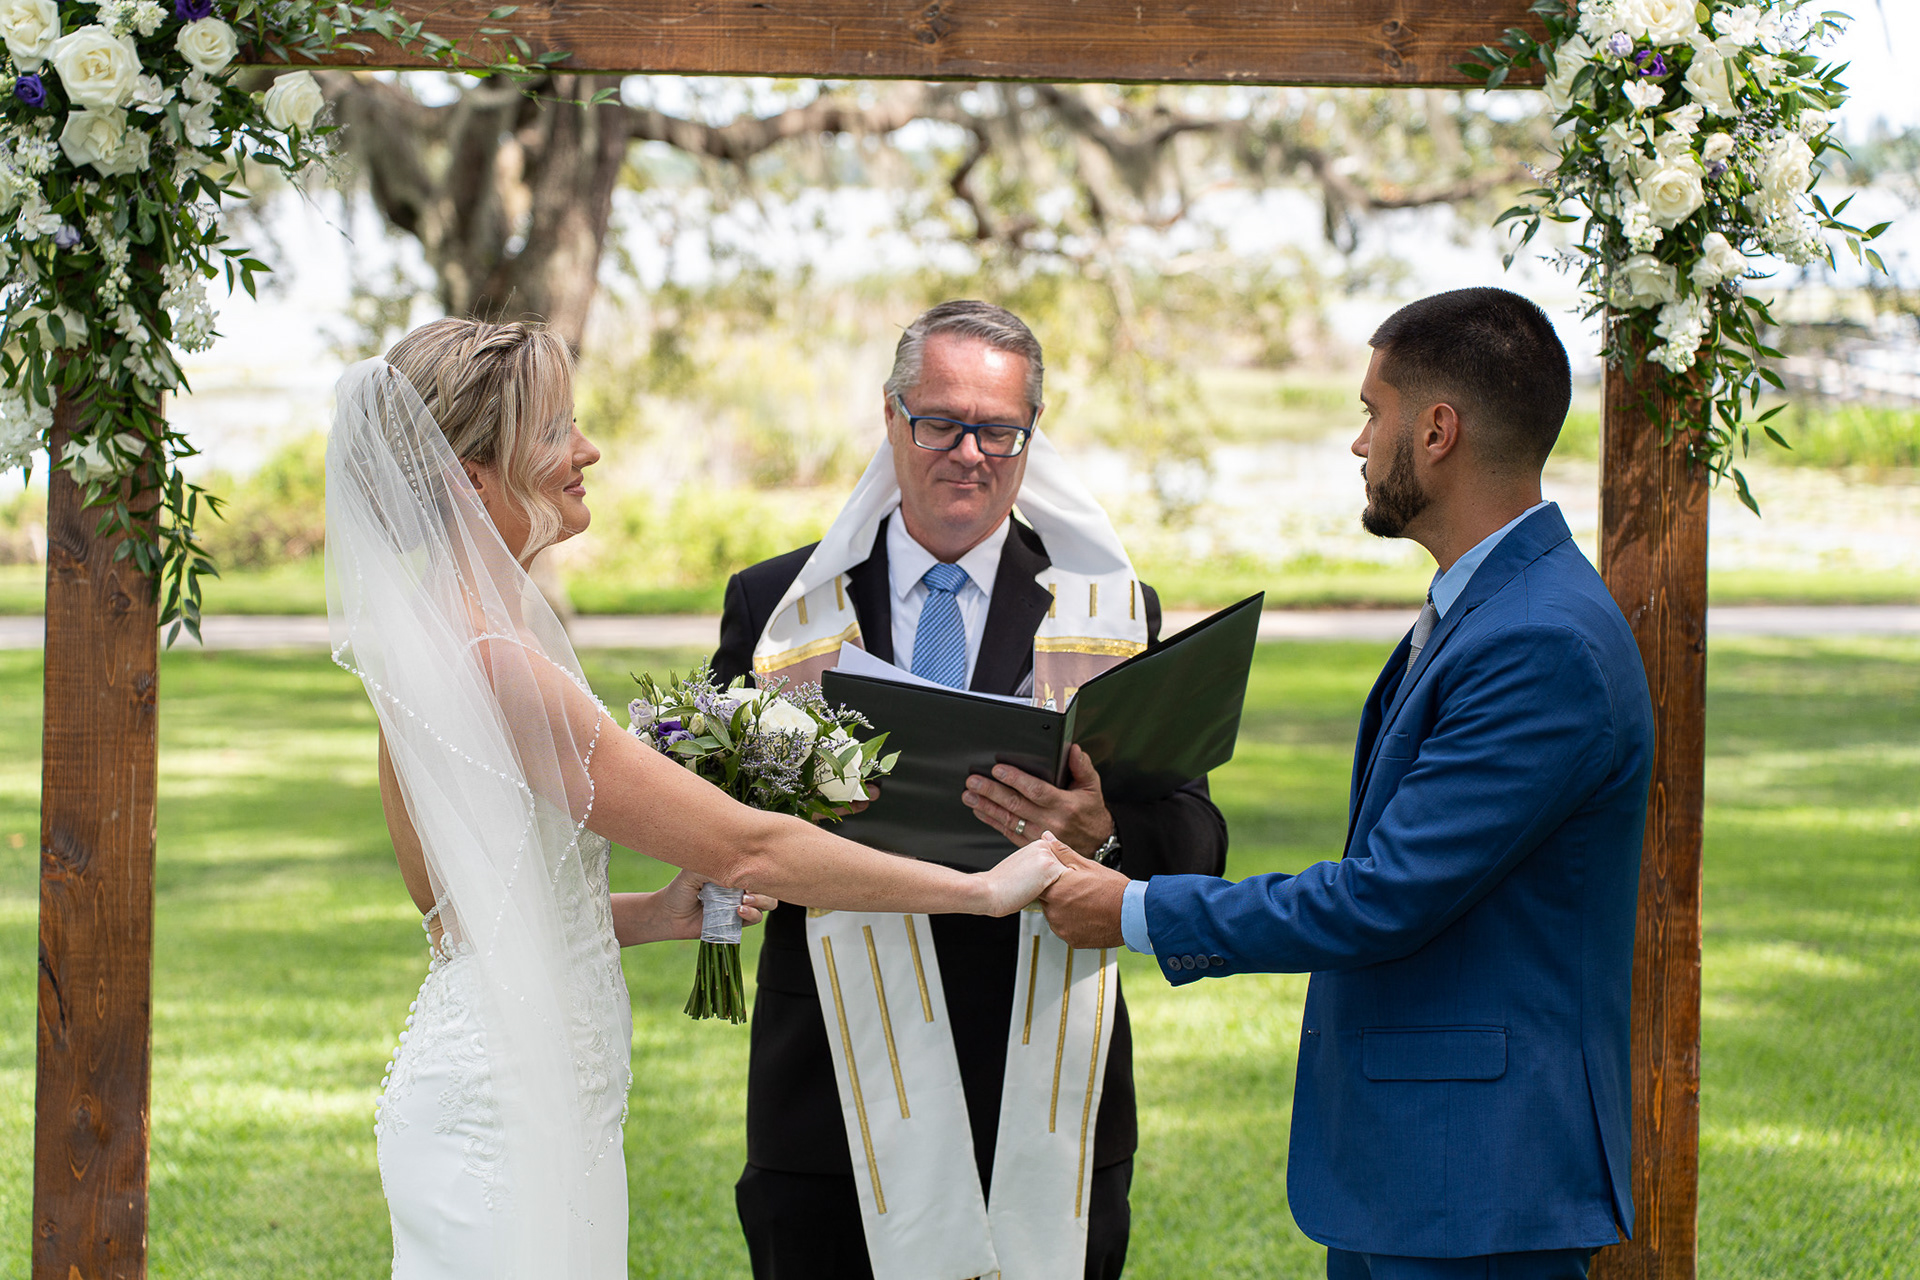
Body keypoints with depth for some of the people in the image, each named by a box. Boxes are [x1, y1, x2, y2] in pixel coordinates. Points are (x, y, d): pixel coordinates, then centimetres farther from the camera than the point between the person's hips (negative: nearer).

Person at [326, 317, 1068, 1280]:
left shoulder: (425, 635, 9)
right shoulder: (486, 660, -20)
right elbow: (745, 847, -19)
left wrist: (652, 914, 5)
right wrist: (988, 887, -12)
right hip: (505, 1114, -9)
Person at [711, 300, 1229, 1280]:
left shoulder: (1111, 613, 7)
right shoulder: (774, 608, 8)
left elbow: (1196, 850, 1)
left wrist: (1102, 838, -21)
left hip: (1044, 1114, 0)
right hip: (838, 1115, 0)